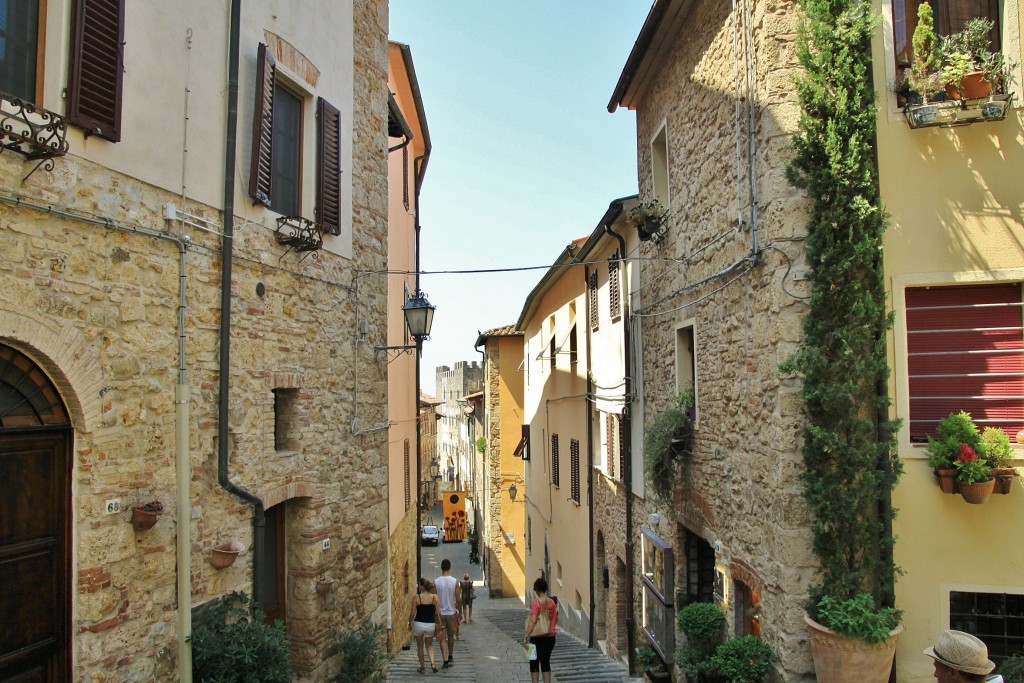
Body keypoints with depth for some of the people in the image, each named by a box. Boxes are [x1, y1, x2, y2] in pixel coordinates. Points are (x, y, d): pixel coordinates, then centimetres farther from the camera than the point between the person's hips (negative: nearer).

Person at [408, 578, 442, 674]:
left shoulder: (416, 597, -12)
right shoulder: (434, 597, -7)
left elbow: (413, 613, -9)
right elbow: (438, 613, -7)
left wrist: (410, 623, 6)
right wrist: (438, 623, 7)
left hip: (418, 624, -2)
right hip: (430, 624, 2)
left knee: (420, 646, 19)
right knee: (429, 645, 22)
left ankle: (422, 667, 26)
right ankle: (433, 663, 1)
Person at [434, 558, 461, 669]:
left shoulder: (436, 582, -9)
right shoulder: (455, 582, -10)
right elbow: (458, 599, -8)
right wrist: (460, 611, 7)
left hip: (440, 613, -1)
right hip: (451, 612, 1)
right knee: (451, 636, 19)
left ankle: (445, 661, -1)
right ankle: (450, 657, 33)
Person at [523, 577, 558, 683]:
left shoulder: (536, 602, -16)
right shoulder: (552, 602, 0)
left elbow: (533, 621, -21)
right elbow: (556, 619, 8)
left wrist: (526, 635, -17)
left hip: (538, 638, -5)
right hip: (550, 637, 5)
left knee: (534, 662, 10)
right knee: (546, 662, 14)